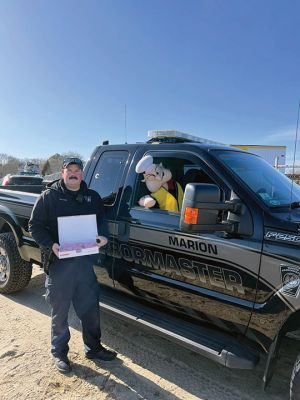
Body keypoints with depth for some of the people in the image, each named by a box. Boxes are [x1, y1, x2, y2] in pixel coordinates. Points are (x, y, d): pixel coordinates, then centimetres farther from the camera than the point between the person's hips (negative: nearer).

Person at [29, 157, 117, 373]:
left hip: (85, 260, 4)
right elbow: (35, 225, -3)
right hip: (59, 262, -3)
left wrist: (102, 236, -7)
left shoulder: (92, 197, 8)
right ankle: (59, 352, 32)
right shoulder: (49, 196, -2)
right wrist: (51, 245, -18)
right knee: (60, 311, 11)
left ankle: (93, 347, 34)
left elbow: (102, 221, 15)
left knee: (91, 308, 14)